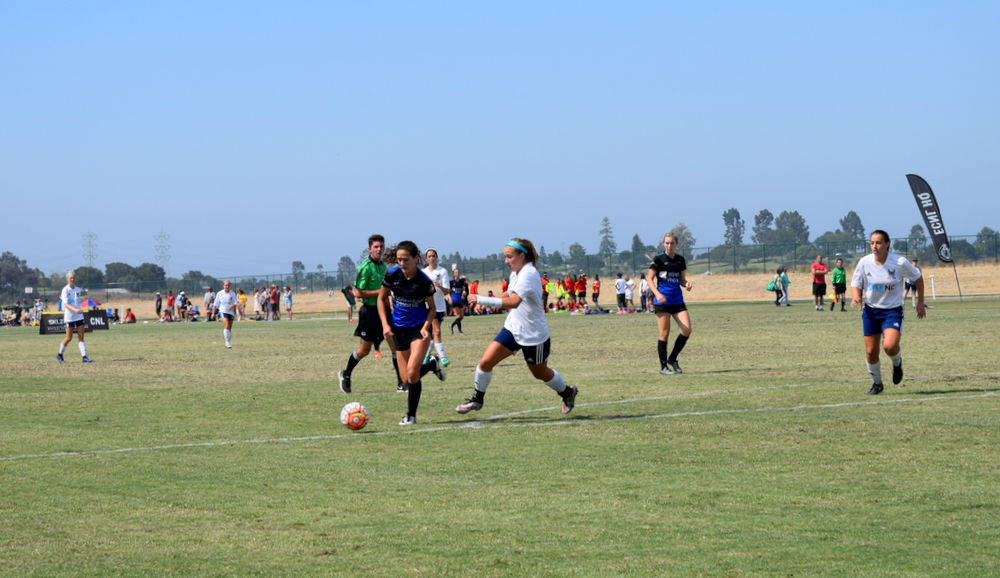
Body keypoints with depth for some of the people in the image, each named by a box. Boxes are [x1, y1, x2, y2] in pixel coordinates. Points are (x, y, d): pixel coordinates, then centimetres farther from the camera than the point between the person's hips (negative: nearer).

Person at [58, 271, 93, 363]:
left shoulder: (78, 289, 10)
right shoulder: (65, 290, -9)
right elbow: (66, 304, -21)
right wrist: (75, 309, -32)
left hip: (79, 316, 5)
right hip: (69, 317, -5)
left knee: (81, 337, -3)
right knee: (69, 338, 0)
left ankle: (84, 356, -7)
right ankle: (60, 355, 19)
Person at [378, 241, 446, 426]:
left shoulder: (424, 281, -15)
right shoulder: (392, 275, -10)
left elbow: (432, 308, -2)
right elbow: (381, 299, 4)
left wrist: (426, 326, -19)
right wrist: (385, 325, -7)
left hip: (419, 328, -4)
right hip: (399, 330, 4)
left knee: (412, 371, -20)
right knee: (406, 379, 5)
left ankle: (411, 415, -3)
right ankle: (432, 364, 38)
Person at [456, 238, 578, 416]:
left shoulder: (529, 274, -25)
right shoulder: (516, 273, 3)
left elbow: (514, 301, -40)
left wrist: (483, 300, -43)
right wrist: (488, 302, 8)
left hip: (534, 335, -7)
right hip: (513, 328, 7)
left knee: (540, 373, 13)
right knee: (486, 361, -7)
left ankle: (567, 392, 41)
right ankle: (477, 399, 10)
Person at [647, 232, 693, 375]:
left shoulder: (680, 260, 10)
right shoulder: (659, 259, -4)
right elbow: (649, 279, -4)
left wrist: (686, 283, -6)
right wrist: (657, 293, -19)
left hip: (677, 301, 5)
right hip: (662, 301, -5)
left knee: (687, 330, -6)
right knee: (664, 333, -4)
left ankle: (672, 359, 13)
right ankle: (663, 366, 6)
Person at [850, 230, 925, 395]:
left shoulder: (900, 263, -13)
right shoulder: (864, 262, -8)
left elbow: (918, 277, 3)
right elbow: (856, 284, 3)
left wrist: (920, 303, 4)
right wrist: (855, 297, -19)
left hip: (893, 311, -3)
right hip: (871, 311, 3)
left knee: (890, 346, -24)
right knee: (871, 351, 2)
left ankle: (897, 363, 12)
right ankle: (876, 383, 27)